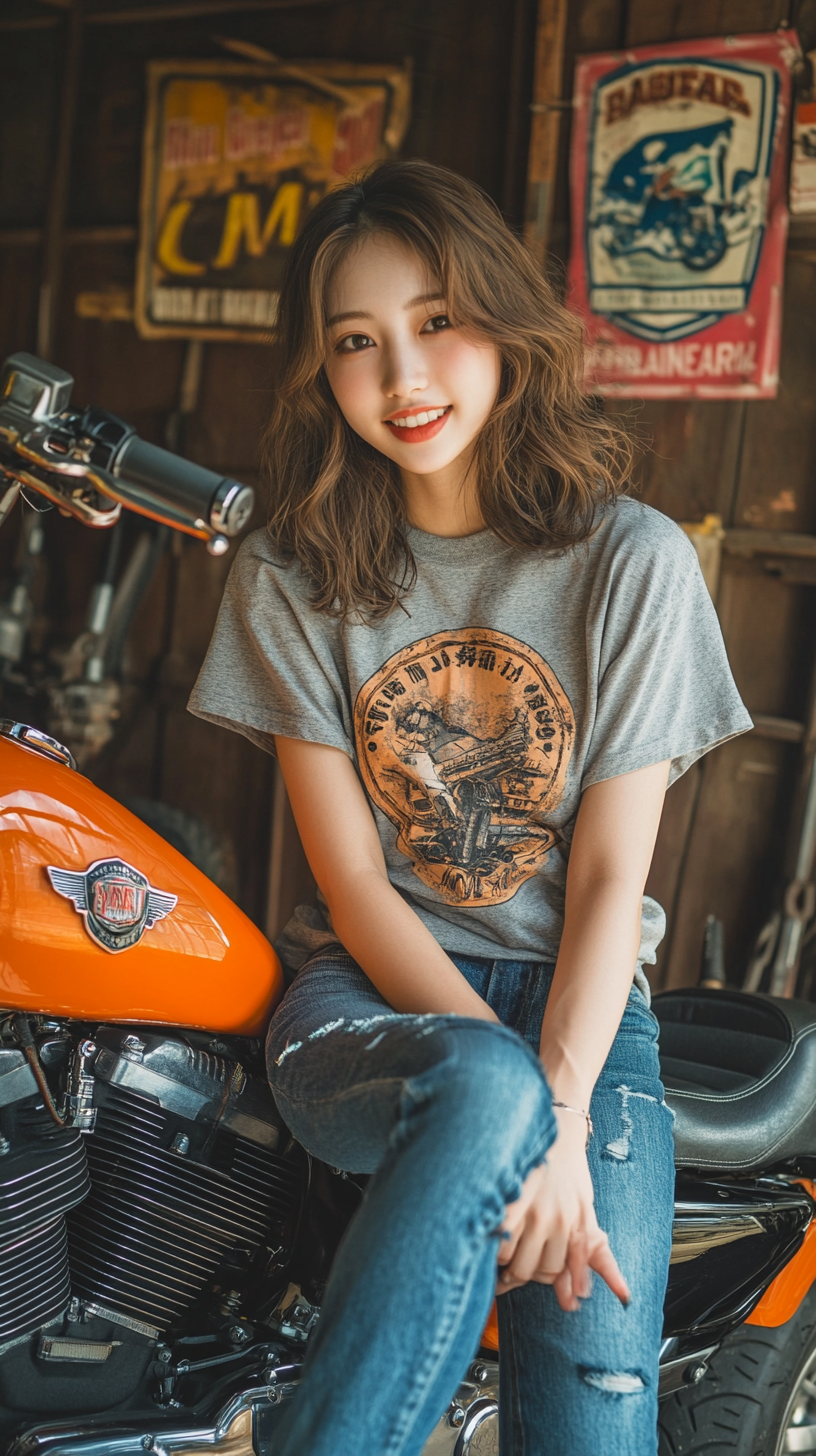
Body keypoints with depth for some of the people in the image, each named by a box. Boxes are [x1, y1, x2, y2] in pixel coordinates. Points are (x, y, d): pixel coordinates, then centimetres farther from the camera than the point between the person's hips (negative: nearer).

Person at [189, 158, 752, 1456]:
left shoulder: (633, 559, -1)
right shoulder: (291, 573, 2)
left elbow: (609, 874, -5)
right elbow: (354, 883, -4)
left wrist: (560, 1112, -20)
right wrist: (515, 1105, -17)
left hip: (580, 996, 1)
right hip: (369, 995, 0)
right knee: (483, 1091, -36)